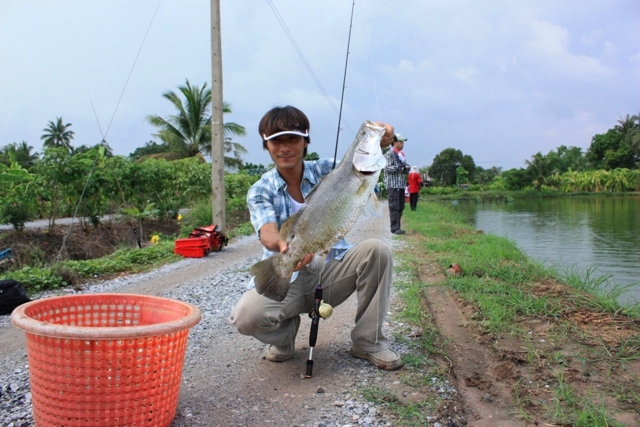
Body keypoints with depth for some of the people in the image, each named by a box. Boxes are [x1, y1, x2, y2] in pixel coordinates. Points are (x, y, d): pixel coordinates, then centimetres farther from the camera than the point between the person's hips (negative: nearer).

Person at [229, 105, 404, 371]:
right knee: (245, 316, -31)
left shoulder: (327, 170, -1)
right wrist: (283, 246, -50)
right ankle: (284, 334, 7)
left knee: (377, 250, -25)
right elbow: (267, 232, -26)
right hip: (285, 279, -1)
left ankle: (368, 342, -8)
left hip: (331, 271, 2)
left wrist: (381, 142, -41)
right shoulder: (260, 191, -6)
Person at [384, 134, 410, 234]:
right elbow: (387, 168, -15)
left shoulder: (401, 154, 19)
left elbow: (405, 165, 24)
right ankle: (395, 228, -9)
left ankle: (396, 227, 16)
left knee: (400, 207, 10)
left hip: (401, 184, 9)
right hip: (393, 184, -9)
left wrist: (407, 167, 0)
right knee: (394, 207, -10)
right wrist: (400, 168, -21)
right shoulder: (389, 154, -7)